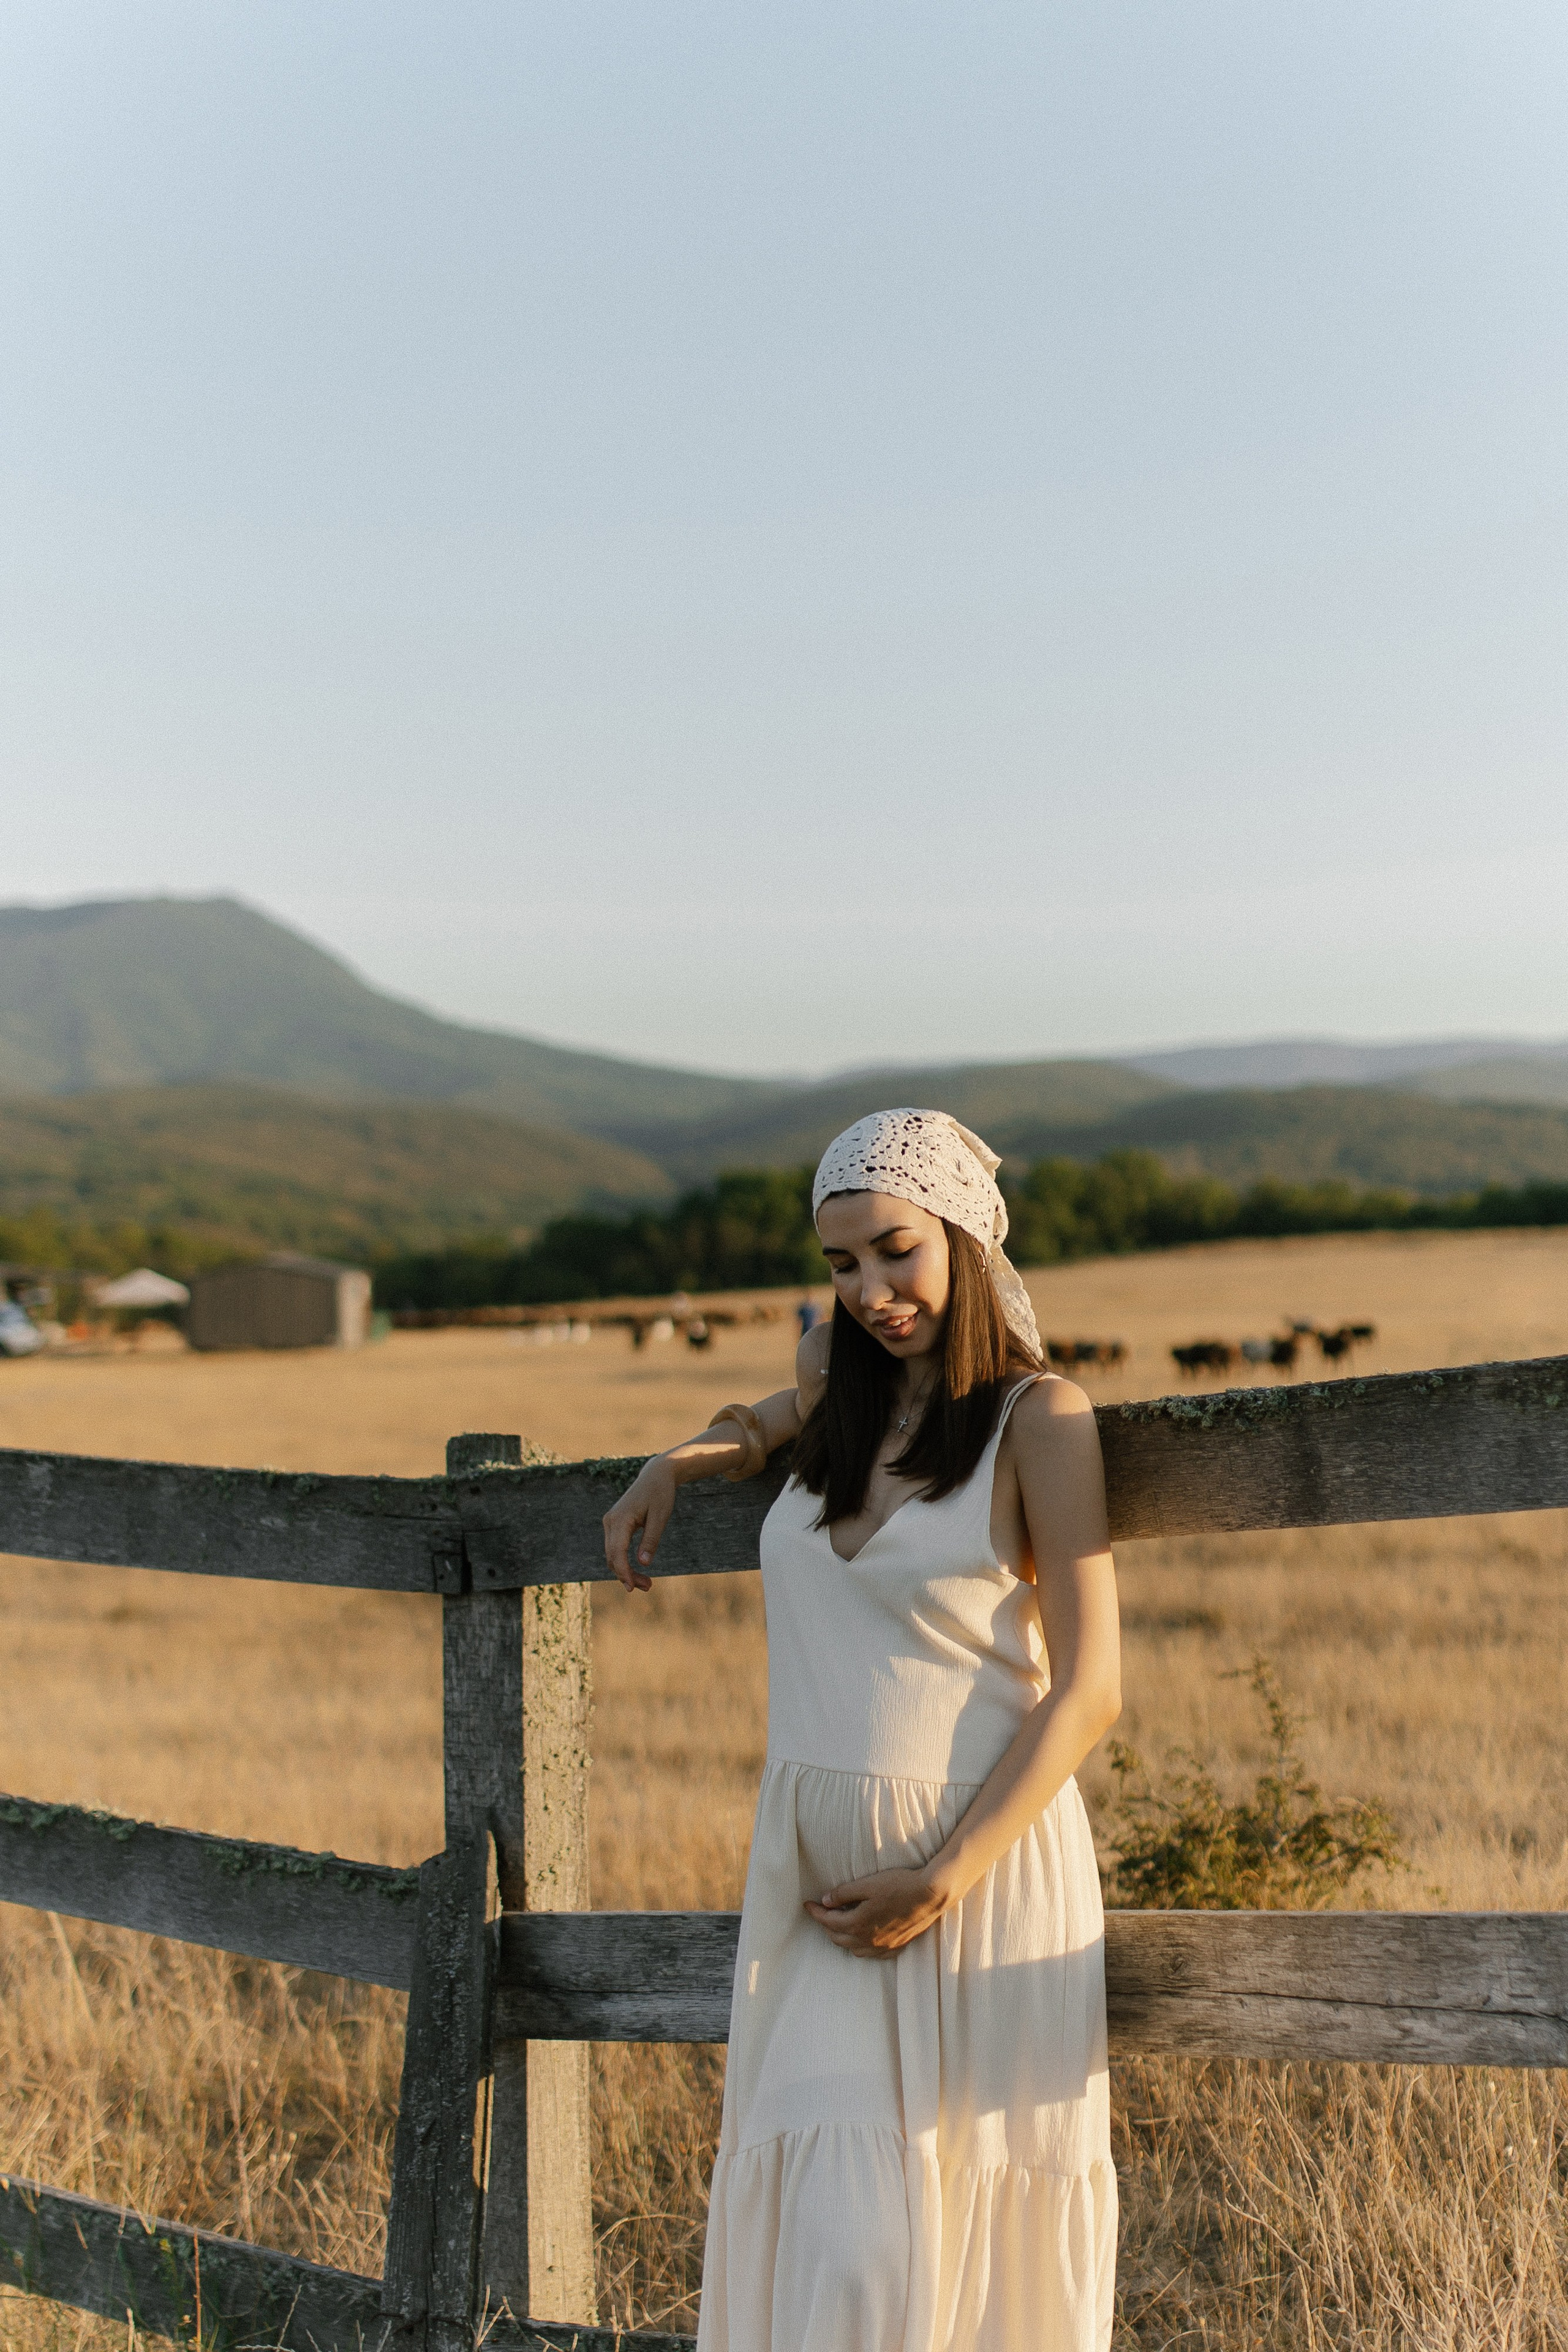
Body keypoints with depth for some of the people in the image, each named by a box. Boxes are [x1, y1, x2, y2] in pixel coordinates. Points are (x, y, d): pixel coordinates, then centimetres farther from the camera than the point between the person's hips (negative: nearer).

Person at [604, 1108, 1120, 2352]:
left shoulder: (1040, 1415, -7)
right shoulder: (840, 1372, 10)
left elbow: (1087, 1691, -11)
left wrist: (942, 1884, -16)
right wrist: (681, 1459, 17)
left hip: (983, 1867, -4)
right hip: (819, 1873, 4)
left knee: (985, 2244, 2)